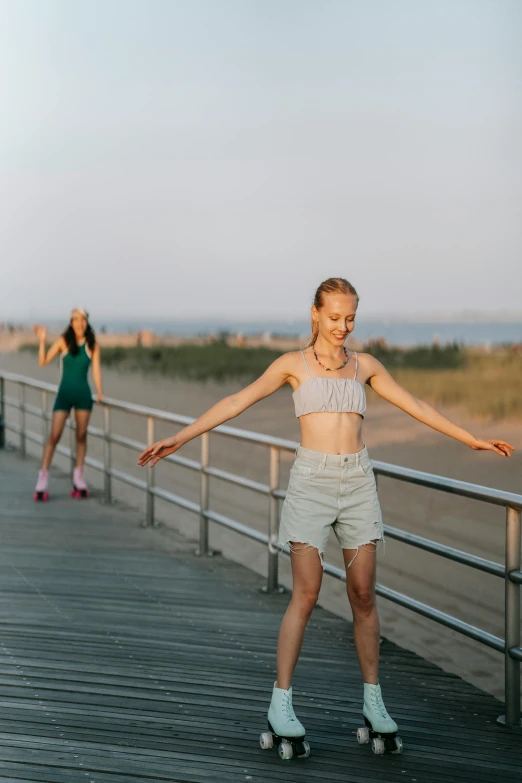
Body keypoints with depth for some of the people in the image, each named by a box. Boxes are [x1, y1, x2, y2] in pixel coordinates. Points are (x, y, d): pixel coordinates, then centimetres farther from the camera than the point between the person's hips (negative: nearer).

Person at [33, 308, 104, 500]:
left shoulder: (92, 344, -1)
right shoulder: (64, 341, -5)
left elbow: (96, 370, 1)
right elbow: (43, 362, -8)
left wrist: (99, 393, -7)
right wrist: (42, 341, -19)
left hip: (83, 395, 2)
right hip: (64, 394, -2)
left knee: (81, 435, 6)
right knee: (54, 435, -6)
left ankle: (79, 479, 14)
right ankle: (42, 479, -3)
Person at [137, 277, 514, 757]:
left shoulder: (364, 366, 12)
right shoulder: (294, 365, 3)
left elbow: (415, 406, 18)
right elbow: (237, 402, -2)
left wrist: (473, 440, 19)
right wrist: (179, 439, -10)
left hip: (358, 482, 3)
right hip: (312, 479, -3)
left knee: (363, 595, 4)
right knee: (306, 594, -9)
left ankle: (374, 704, 13)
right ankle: (281, 707, -3)